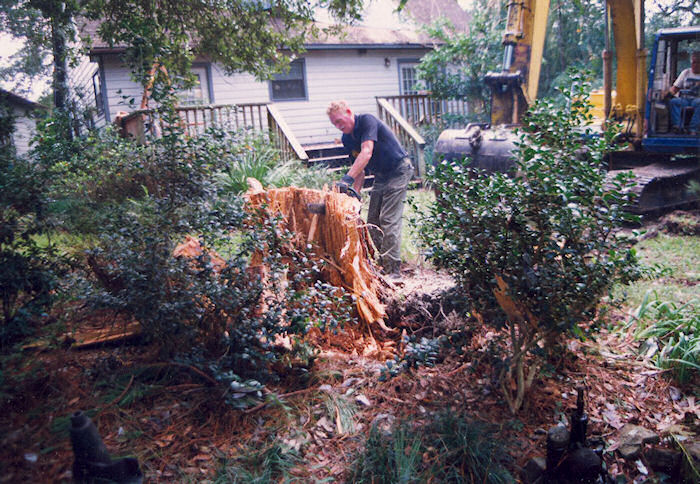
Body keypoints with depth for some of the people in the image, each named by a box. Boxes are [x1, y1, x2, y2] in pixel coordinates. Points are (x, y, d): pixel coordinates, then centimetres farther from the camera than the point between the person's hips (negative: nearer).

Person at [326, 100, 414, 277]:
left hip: (399, 171, -9)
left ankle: (393, 269, -14)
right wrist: (355, 193, -9)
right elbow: (359, 169, 7)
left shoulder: (367, 121, -20)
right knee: (373, 222, 5)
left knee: (389, 220, -15)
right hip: (381, 176, 9)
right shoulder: (346, 140, 3)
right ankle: (380, 264, 12)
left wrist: (347, 179, -43)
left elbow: (366, 153, -34)